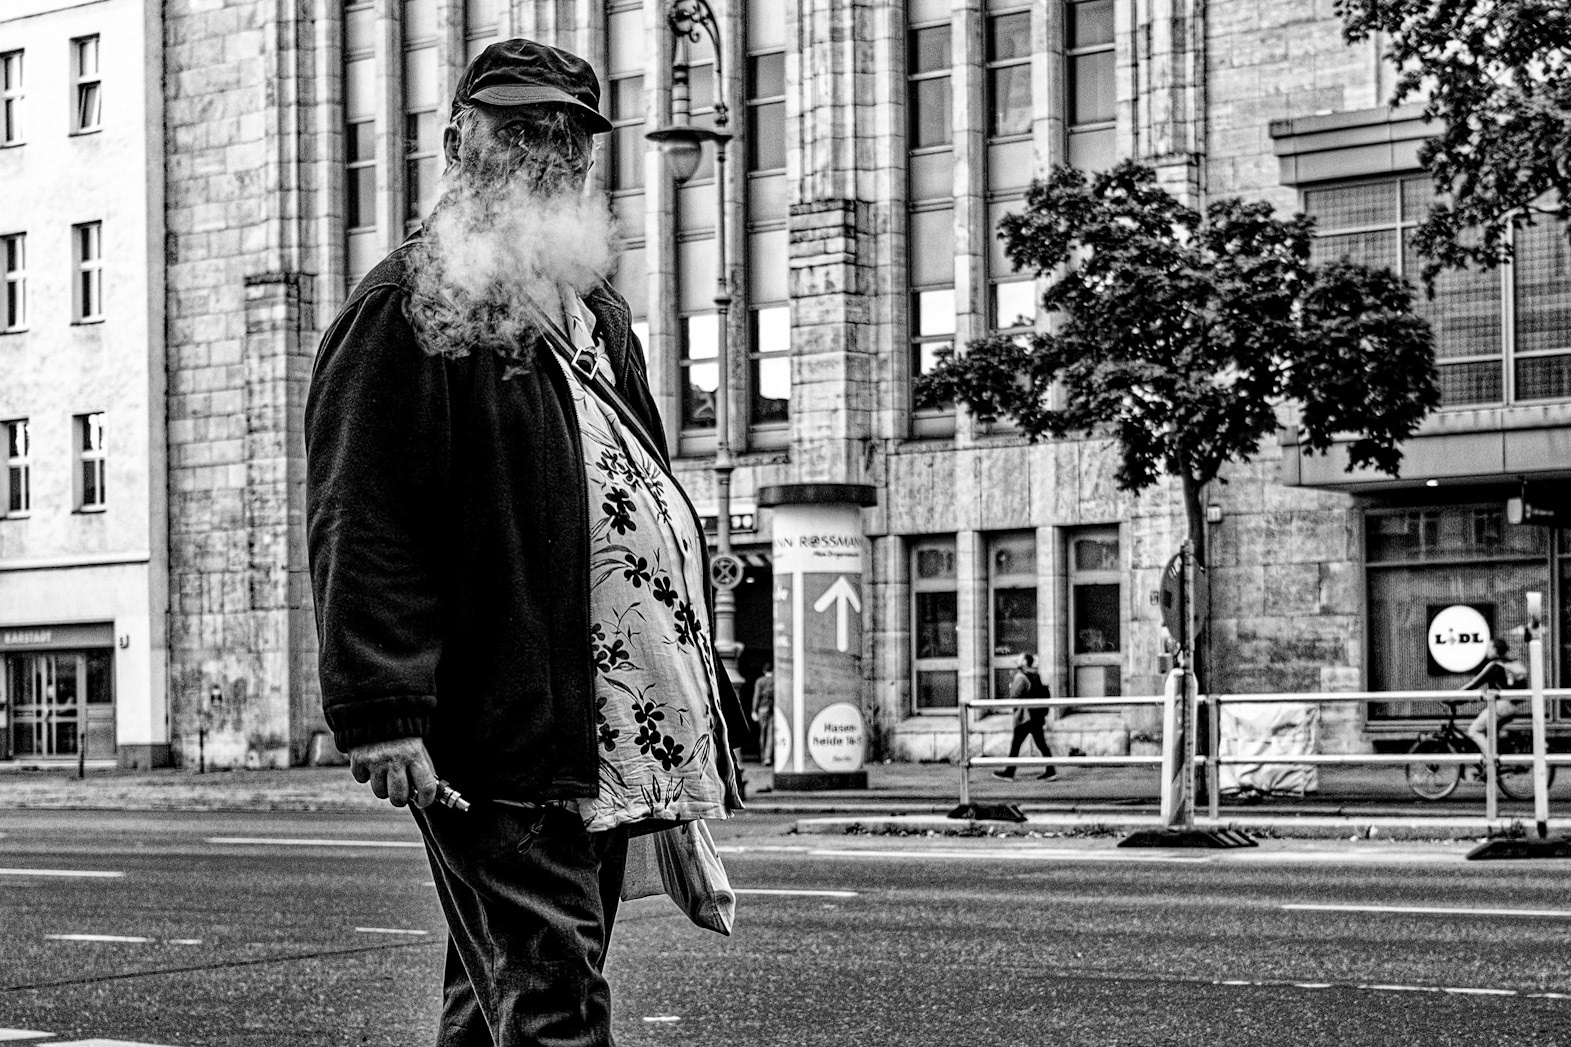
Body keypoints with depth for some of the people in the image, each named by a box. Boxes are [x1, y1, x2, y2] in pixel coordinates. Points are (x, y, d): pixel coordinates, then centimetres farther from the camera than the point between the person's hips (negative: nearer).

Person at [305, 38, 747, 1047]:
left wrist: (698, 702, 23)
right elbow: (362, 526, -13)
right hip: (500, 737, -8)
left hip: (610, 729, 8)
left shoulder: (595, 308, 23)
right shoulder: (407, 312, -5)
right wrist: (380, 710, -22)